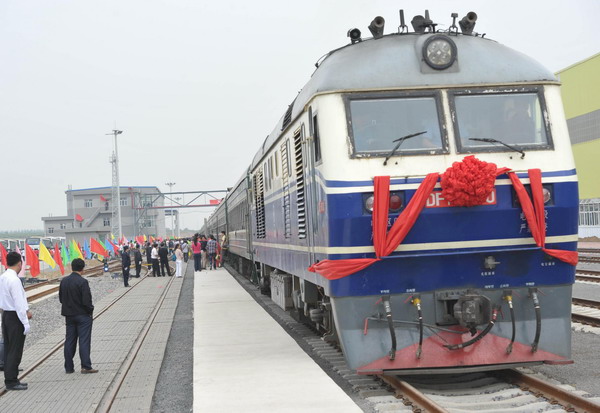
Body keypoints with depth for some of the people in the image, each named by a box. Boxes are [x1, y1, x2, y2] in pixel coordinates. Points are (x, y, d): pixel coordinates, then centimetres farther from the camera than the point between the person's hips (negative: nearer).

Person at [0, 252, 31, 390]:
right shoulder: (14, 280, -21)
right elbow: (19, 303, -21)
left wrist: (26, 310, 7)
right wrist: (26, 323, -18)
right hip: (15, 317, -9)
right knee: (15, 351, -1)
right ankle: (11, 381, 4)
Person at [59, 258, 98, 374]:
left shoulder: (64, 281, 3)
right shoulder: (82, 282, -18)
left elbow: (61, 298, 10)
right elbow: (86, 301, -20)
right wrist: (90, 310, -3)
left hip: (69, 315, 6)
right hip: (83, 315, -6)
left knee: (69, 341, 11)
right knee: (84, 341, -2)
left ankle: (69, 367, 14)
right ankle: (86, 366, -3)